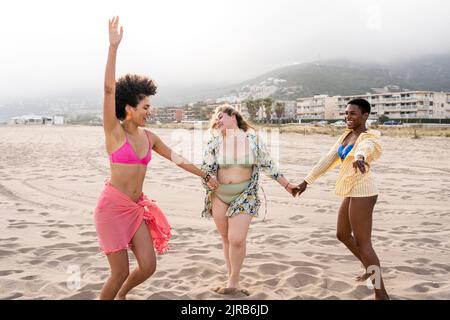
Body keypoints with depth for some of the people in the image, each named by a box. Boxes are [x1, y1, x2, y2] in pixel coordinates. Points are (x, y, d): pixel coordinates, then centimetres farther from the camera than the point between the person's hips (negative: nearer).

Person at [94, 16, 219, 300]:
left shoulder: (149, 137, 8)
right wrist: (113, 46, -27)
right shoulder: (114, 131, -8)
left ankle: (120, 295, 33)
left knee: (148, 266, 2)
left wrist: (206, 175, 27)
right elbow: (109, 89, -20)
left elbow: (177, 159, 19)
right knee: (121, 271, -3)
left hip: (137, 208, 6)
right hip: (112, 206, -6)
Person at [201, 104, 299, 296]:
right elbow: (205, 169, 6)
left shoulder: (252, 139, -1)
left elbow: (268, 165, 6)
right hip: (220, 196, 2)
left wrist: (287, 185, 10)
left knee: (237, 239, -12)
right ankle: (232, 281, 22)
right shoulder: (215, 142, 2)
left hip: (245, 195, -2)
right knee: (226, 240, 8)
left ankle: (233, 282, 6)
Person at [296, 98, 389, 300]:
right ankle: (370, 269, 42)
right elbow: (328, 160, 15)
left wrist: (359, 157, -66)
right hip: (353, 193, 9)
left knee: (362, 243, -6)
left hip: (361, 193, -9)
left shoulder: (369, 137, -14)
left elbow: (365, 147, -41)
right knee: (342, 235, 22)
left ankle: (381, 294, 5)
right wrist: (306, 181, 15)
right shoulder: (346, 135, 11)